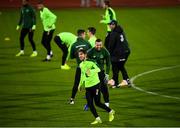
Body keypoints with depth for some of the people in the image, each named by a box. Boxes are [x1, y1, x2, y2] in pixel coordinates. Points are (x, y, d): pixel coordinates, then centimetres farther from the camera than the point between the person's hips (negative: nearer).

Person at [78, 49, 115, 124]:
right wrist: (80, 84, 27)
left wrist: (91, 71, -49)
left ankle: (110, 112, 21)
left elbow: (98, 69, -31)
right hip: (87, 87, 7)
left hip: (95, 85, -7)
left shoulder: (90, 63, -14)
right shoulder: (81, 65, 9)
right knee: (90, 104, -2)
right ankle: (97, 119, 8)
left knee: (97, 103, -1)